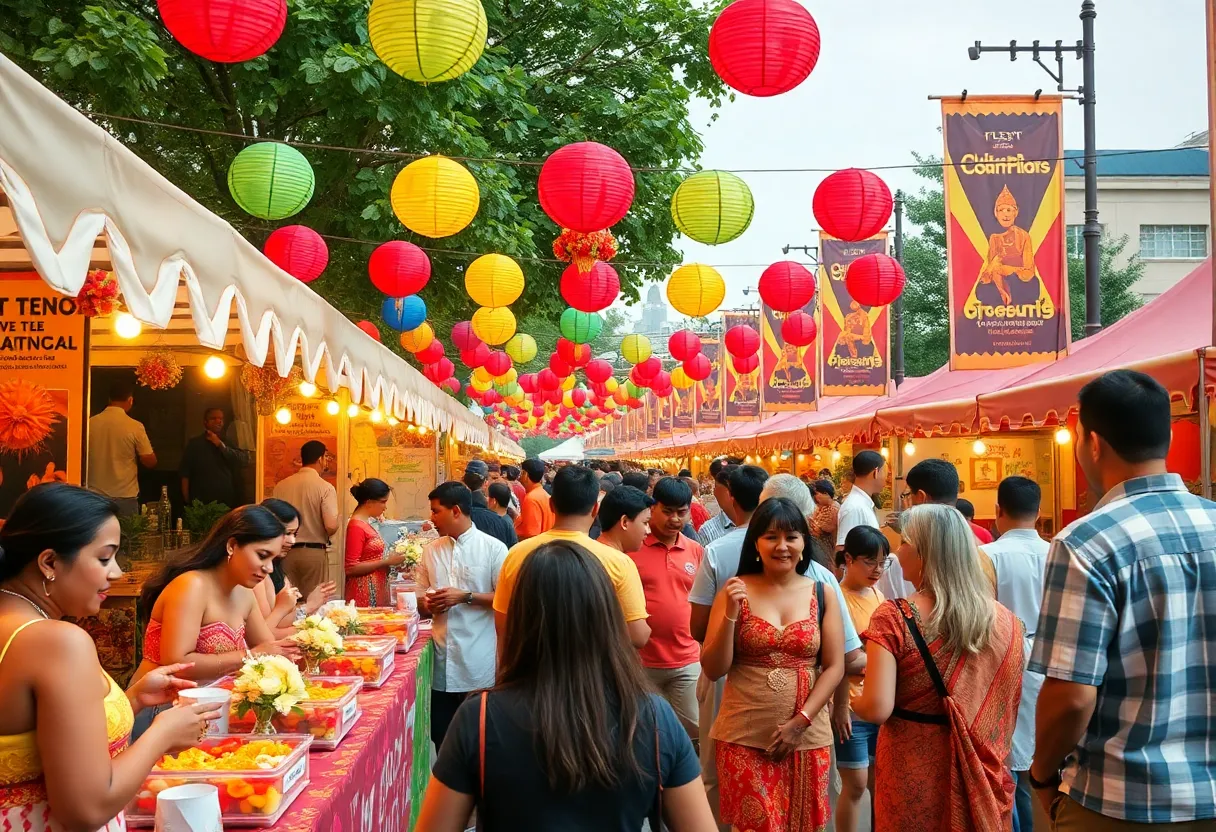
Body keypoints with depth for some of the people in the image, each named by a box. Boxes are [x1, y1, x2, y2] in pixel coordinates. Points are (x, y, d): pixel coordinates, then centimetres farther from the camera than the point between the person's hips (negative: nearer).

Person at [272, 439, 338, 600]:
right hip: (314, 552, -4)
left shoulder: (281, 486, 2)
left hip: (285, 552, 4)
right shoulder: (325, 487, -10)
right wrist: (323, 537, 5)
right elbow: (331, 526, -17)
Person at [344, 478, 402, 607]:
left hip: (377, 591, 9)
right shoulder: (356, 526, -14)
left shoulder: (366, 523, 11)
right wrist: (387, 562, -16)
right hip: (364, 593, -9)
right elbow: (351, 568, -19)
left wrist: (390, 560, 6)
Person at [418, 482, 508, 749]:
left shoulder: (493, 549, -4)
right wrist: (428, 605, -6)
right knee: (441, 738, 11)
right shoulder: (431, 551, 11)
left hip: (479, 665, -5)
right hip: (442, 664, 5)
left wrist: (465, 597, -15)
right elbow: (421, 599, 17)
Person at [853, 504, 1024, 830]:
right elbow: (1009, 705, 6)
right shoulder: (1006, 621, -3)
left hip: (913, 776, -3)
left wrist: (853, 700, 1)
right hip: (982, 774, 3)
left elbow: (877, 709, -20)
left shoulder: (893, 618, -17)